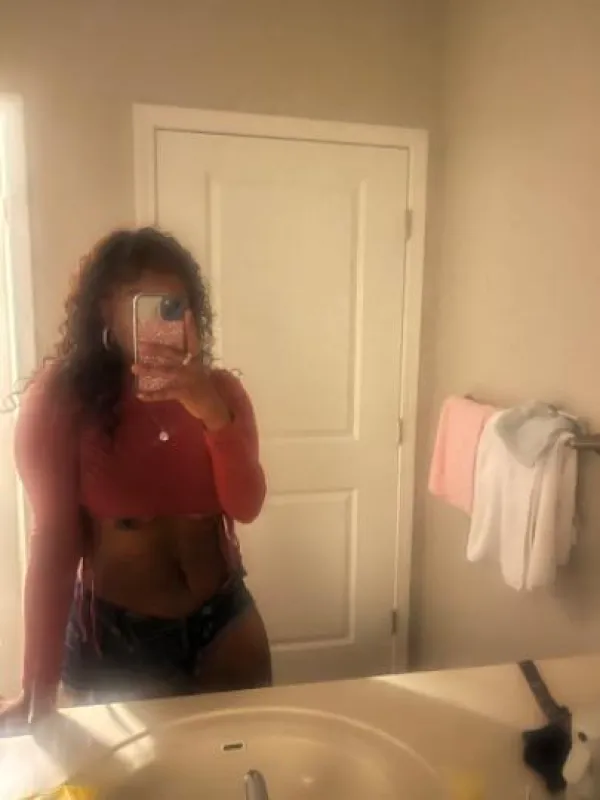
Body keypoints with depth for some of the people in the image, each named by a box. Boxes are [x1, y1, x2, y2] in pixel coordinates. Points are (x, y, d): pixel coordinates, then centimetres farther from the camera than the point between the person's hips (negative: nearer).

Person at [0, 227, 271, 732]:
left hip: (224, 619, 4)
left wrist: (212, 414, -30)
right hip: (115, 635, -3)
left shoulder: (222, 391, -3)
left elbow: (247, 507, -14)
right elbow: (54, 540, -13)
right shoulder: (60, 400, -14)